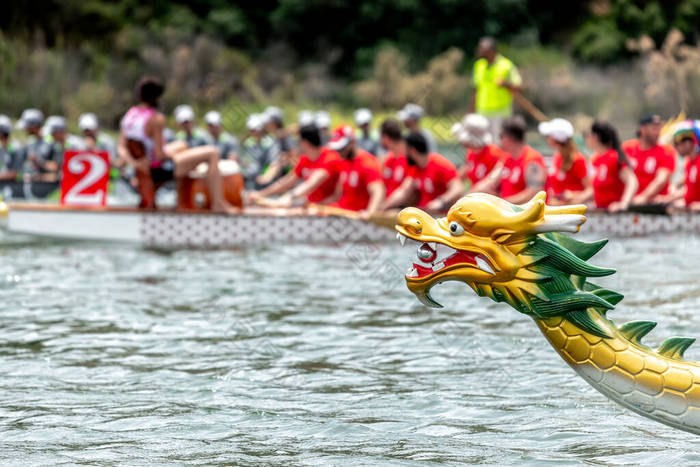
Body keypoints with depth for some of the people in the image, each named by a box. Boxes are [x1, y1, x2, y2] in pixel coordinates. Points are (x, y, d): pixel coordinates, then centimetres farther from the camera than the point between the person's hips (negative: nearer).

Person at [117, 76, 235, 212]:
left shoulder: (129, 115, -1)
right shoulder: (156, 119, -25)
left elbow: (121, 148, 0)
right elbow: (160, 155, -25)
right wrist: (170, 155, -5)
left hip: (143, 168, 9)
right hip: (160, 169, -9)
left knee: (181, 145, 36)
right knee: (212, 153, -3)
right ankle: (218, 203, -4)